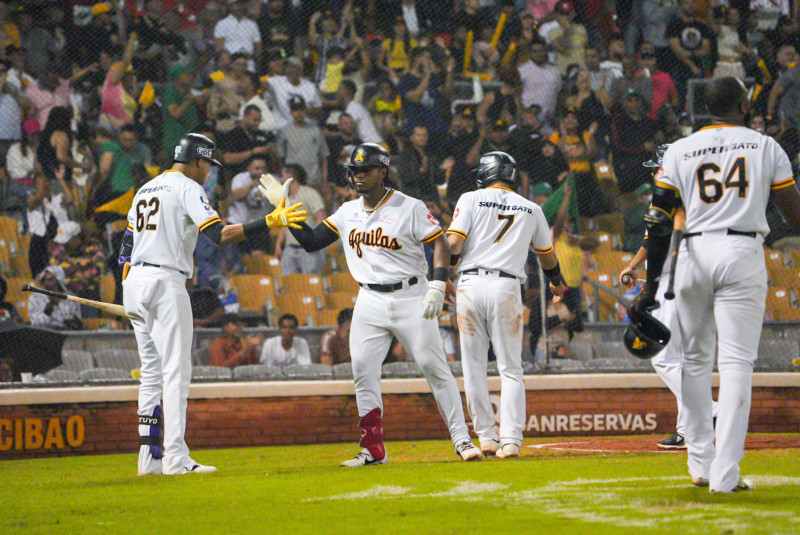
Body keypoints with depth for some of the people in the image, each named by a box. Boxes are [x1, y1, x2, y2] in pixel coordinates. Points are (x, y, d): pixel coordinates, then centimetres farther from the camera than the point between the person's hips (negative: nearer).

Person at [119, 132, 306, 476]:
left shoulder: (145, 190, 22)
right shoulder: (187, 187, -4)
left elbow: (125, 250, 21)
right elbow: (218, 235, -18)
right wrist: (269, 224, -21)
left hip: (134, 283, 9)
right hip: (165, 283, -9)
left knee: (153, 371, 11)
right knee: (176, 370, -10)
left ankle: (150, 458, 8)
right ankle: (175, 458, -16)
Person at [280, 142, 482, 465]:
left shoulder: (410, 208, -6)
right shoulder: (348, 212, 11)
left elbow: (440, 244, -8)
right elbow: (311, 242, 13)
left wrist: (437, 286, -20)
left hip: (410, 298, -5)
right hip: (370, 302, 5)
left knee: (435, 368, -6)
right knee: (363, 372, -1)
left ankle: (461, 440, -2)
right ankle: (373, 450, 5)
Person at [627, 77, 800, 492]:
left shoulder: (679, 151, 7)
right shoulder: (766, 147, 5)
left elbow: (659, 221, 3)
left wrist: (651, 285, 6)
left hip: (695, 254, 2)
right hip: (743, 255, -2)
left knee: (695, 358, 16)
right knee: (736, 361, -5)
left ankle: (700, 463, 19)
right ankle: (725, 473, -13)